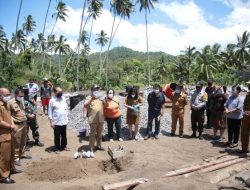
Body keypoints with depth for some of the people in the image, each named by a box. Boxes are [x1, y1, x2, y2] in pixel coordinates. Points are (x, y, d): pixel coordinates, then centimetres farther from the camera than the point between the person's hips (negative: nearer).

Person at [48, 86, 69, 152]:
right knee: (57, 136, 7)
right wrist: (51, 122, -11)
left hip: (64, 121, 4)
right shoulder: (52, 100, -10)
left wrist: (67, 118, 9)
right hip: (56, 122, -4)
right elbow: (50, 112, -9)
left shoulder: (64, 99, 4)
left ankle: (64, 146, 33)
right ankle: (57, 148, 21)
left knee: (64, 135, 16)